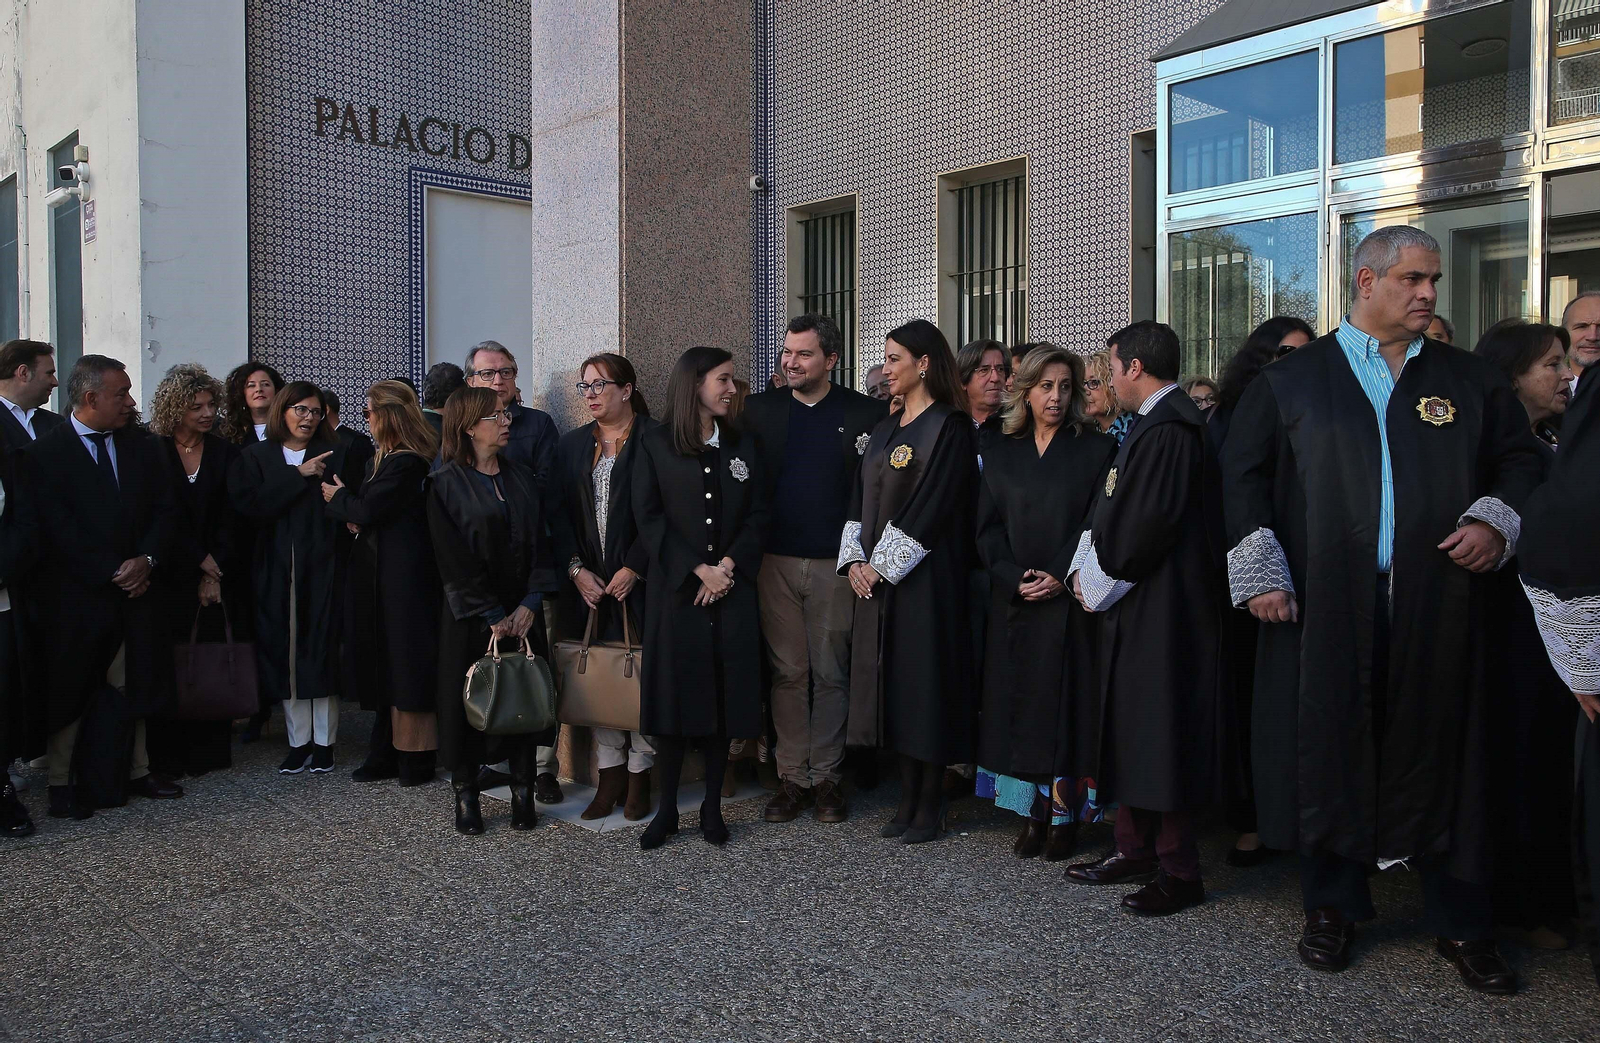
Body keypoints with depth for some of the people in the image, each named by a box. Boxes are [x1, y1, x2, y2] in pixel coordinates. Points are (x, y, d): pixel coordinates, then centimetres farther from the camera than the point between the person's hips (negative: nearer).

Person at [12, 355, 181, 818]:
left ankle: (137, 771, 23)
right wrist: (114, 573, -14)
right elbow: (55, 529, -12)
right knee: (69, 692, 5)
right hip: (73, 597, -4)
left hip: (134, 587, 5)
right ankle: (62, 784, 16)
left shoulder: (140, 448, 8)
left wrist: (146, 560, -9)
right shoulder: (43, 453, -8)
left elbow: (164, 511, 7)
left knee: (133, 687, 11)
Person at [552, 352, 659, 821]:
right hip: (588, 583, 5)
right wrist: (576, 569, -2)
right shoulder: (573, 444, 14)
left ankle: (639, 774, 11)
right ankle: (610, 776, 15)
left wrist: (633, 569, -13)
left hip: (638, 581, -4)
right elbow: (561, 513, 10)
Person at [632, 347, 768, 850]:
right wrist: (698, 570, -13)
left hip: (732, 591, 3)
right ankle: (666, 810, 12)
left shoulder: (741, 445, 11)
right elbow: (649, 518, -5)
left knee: (725, 694, 3)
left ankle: (713, 807, 16)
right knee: (674, 693, -1)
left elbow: (758, 514, 6)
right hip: (674, 589, -2)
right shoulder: (655, 445, 1)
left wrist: (728, 565, -9)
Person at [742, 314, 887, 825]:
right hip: (777, 561, 2)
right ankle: (792, 778, 17)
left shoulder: (866, 414, -1)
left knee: (830, 673, 7)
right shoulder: (759, 410, 6)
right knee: (788, 672, 7)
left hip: (835, 564, -1)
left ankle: (826, 777, 18)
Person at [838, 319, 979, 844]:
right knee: (894, 683, 10)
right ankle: (908, 800, 20)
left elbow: (931, 507, -16)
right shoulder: (886, 427, 15)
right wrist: (856, 559, 0)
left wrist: (882, 564, -15)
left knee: (926, 681, -1)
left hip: (924, 578, -7)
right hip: (878, 575, 8)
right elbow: (863, 495, 13)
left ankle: (930, 806, 11)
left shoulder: (949, 428, -9)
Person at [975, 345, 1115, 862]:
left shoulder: (1096, 449, 2)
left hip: (1069, 601, -2)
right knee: (1019, 703, 4)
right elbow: (988, 525, 6)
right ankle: (1033, 814, 13)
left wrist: (1059, 577, -14)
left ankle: (1065, 814, 9)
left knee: (1065, 702, -1)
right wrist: (1015, 577, -9)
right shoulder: (1001, 450, 10)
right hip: (1013, 601, 3)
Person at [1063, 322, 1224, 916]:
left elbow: (1146, 526, -22)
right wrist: (1085, 570, 5)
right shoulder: (1151, 425, 14)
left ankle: (1178, 873, 10)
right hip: (1134, 609, 10)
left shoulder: (1167, 431, -18)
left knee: (1159, 734, -2)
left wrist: (1098, 584, -10)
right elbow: (1110, 514, 16)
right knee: (1131, 732, 15)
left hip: (1161, 614, -10)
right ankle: (1135, 851, 27)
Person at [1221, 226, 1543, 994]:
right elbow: (1243, 473, 3)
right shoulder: (1292, 379, 6)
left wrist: (1496, 520, -3)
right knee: (1328, 748, 4)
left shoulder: (1468, 380, 12)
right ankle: (1332, 906, 20)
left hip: (1435, 605, 2)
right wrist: (1258, 572, -6)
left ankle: (1460, 923, 18)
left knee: (1440, 751, 5)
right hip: (1324, 605, -1)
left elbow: (1520, 457, 17)